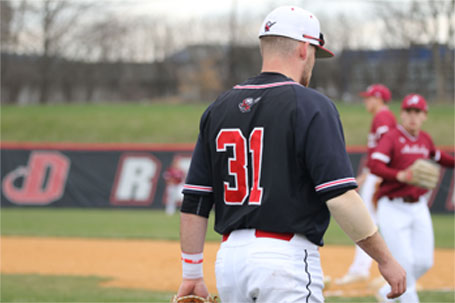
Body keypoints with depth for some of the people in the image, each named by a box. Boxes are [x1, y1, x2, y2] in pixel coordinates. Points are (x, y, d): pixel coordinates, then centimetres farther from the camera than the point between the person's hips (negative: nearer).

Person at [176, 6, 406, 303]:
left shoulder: (219, 109, 12)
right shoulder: (312, 106, -7)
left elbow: (194, 202, 10)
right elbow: (341, 198, -15)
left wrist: (192, 273, 14)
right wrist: (385, 260, -7)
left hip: (229, 257, 7)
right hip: (287, 257, -7)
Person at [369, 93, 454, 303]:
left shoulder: (425, 139, 10)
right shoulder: (392, 138, -9)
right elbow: (375, 166, -23)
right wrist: (400, 176, -38)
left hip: (419, 208, 6)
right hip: (393, 208, -6)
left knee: (424, 262, 3)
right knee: (405, 262, -9)